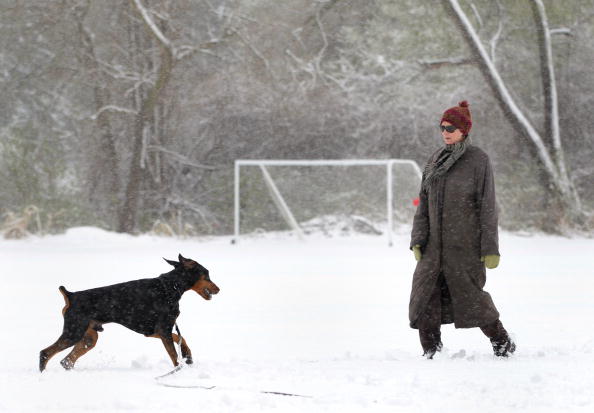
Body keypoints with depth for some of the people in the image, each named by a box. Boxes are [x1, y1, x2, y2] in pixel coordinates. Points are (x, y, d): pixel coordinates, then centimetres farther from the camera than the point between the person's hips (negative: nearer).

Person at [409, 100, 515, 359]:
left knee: (470, 297, -1)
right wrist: (417, 240, 3)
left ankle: (502, 343, 18)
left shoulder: (478, 160, -6)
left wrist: (490, 249, -11)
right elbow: (424, 203, 12)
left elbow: (487, 206, -8)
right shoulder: (436, 161, 11)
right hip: (435, 245, 5)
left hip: (465, 246, -5)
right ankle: (431, 352, 3)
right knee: (424, 298, -4)